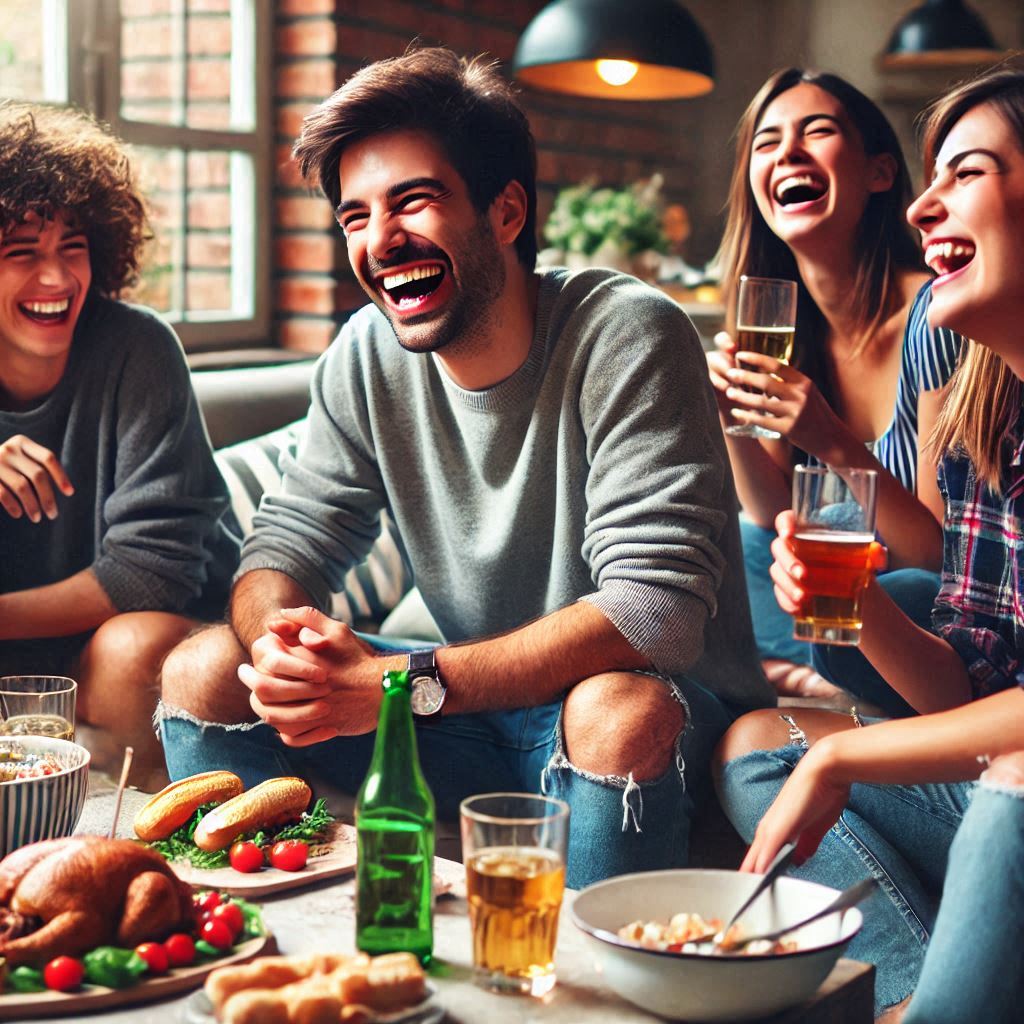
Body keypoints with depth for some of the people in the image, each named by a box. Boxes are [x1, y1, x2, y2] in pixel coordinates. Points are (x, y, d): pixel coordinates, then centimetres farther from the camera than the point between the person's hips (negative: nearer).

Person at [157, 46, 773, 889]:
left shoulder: (628, 338, -19)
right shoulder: (367, 356, -2)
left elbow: (656, 609, -27)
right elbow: (285, 547, 1)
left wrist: (408, 683, -31)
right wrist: (280, 636, -25)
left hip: (664, 703, -5)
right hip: (481, 708, 5)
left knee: (617, 709, -39)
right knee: (203, 671, -6)